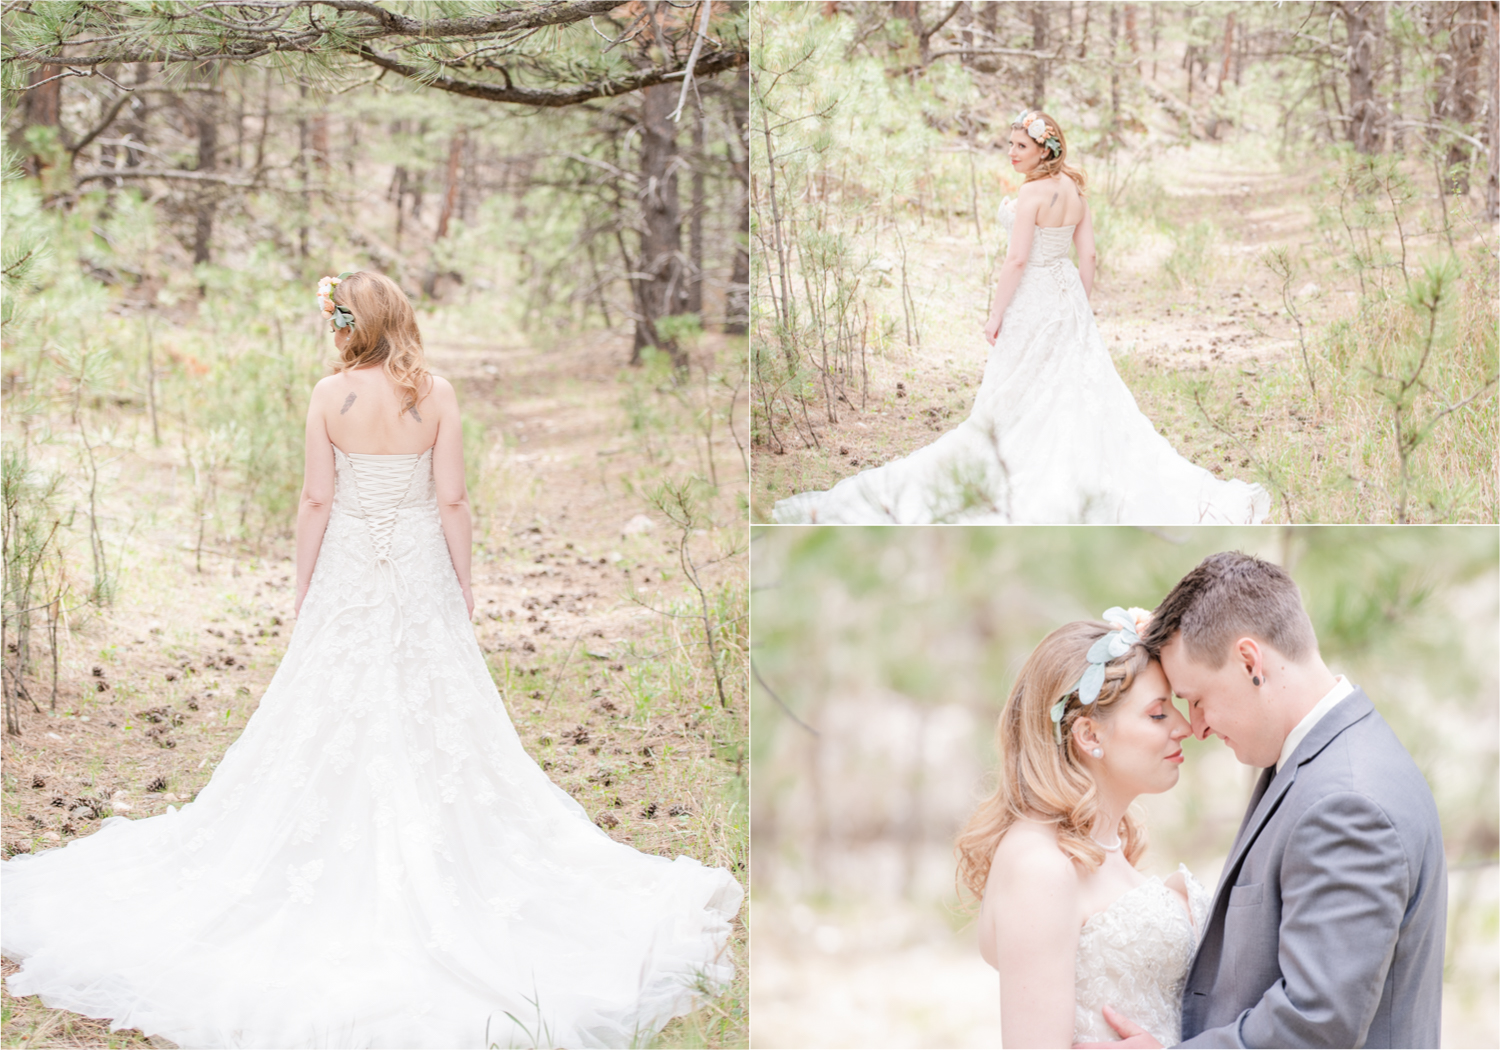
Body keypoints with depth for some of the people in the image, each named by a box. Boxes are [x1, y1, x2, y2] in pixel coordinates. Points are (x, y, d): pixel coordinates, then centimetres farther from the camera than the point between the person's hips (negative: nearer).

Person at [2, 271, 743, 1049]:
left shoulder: (330, 395, -8)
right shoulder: (436, 394, -6)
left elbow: (316, 499, -6)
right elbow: (452, 499, -6)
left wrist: (304, 584, 4)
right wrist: (462, 579, 5)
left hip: (348, 568, 0)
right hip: (420, 569, 0)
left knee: (332, 717, 8)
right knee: (433, 712, 8)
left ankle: (337, 854, 14)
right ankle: (433, 860, 13)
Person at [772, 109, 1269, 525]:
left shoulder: (1033, 193, -18)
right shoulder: (1074, 190, 7)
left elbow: (1017, 260, -20)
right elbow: (1087, 255, 10)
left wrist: (995, 315, -13)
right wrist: (1080, 311, 17)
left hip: (1031, 302, -8)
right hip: (1067, 297, 8)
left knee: (1009, 402, 1)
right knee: (1087, 392, 11)